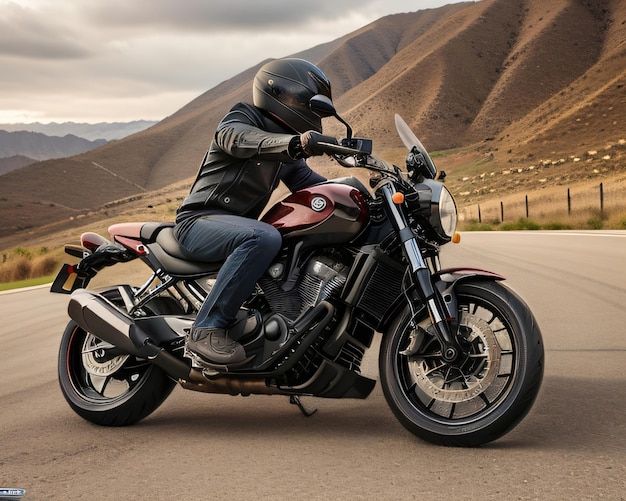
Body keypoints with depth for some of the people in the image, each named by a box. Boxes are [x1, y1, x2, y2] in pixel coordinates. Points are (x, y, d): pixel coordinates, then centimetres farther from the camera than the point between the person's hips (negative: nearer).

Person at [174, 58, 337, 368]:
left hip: (239, 227, 9)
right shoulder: (242, 117, -5)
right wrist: (295, 143, -48)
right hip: (200, 221, -9)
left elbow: (311, 183, 11)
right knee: (264, 238, -37)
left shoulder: (288, 153, 20)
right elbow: (238, 137, -29)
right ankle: (207, 329, -36)